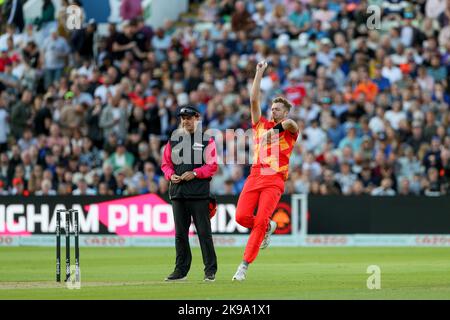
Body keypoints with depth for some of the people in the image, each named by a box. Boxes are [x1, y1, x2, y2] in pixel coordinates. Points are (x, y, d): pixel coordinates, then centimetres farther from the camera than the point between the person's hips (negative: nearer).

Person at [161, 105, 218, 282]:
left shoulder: (207, 140, 2)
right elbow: (166, 163, 16)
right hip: (178, 192, 4)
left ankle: (210, 270, 2)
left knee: (204, 232, -4)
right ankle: (181, 270, 14)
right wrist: (171, 175, -4)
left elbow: (212, 166, -4)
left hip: (199, 193, -4)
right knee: (180, 233, 7)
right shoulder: (174, 139, 14)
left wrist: (195, 173, -16)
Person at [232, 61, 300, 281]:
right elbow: (254, 100, 12)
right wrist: (259, 73, 10)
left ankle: (244, 265, -11)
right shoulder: (261, 125, 19)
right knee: (241, 217, -10)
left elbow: (290, 123, -16)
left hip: (274, 180, -4)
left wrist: (275, 129, -36)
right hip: (255, 176, 4)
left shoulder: (289, 130, 9)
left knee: (260, 221, -14)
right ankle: (268, 227, 22)